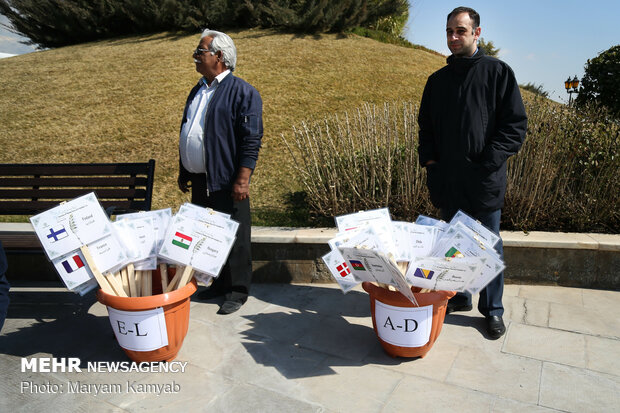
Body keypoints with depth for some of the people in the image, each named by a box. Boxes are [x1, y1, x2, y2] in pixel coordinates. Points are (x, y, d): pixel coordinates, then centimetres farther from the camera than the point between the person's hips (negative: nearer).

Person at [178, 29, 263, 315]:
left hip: (226, 182, -8)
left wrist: (242, 179, -20)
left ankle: (237, 291, 18)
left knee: (234, 238, 3)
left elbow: (251, 140, -15)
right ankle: (216, 283, 34)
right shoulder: (198, 91, 15)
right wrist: (183, 172, 20)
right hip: (198, 180, 8)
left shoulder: (242, 92, -10)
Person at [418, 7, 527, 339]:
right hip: (447, 180, 4)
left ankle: (492, 309, 23)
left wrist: (490, 161, -14)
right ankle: (459, 297, 31)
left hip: (485, 178, -4)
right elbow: (426, 124, 17)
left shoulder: (498, 72, -1)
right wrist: (428, 159, 3)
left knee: (489, 245, 8)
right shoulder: (437, 80, 11)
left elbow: (515, 124, -4)